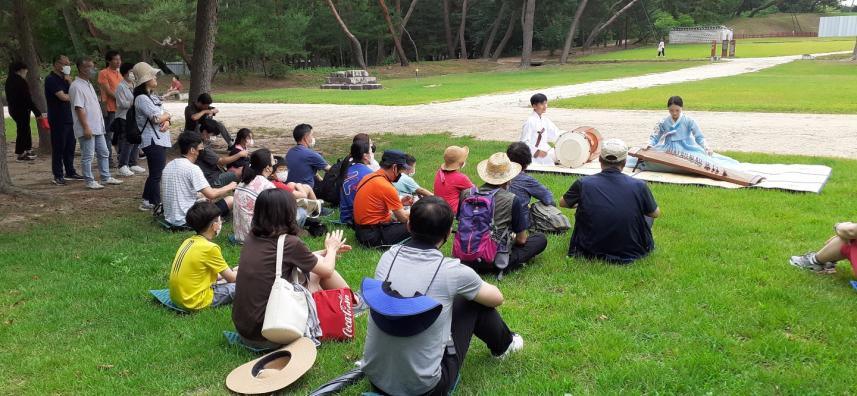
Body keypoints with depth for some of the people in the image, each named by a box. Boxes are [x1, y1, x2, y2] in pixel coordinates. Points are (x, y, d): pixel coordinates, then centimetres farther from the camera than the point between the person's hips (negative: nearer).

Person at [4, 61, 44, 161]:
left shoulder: (9, 80, 10)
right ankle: (21, 154, 3)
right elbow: (27, 99, -20)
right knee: (23, 131, -2)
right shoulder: (21, 82, -19)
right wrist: (37, 111, -15)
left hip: (13, 109, 9)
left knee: (25, 130, 18)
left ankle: (28, 150, 25)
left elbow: (9, 97, 16)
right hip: (22, 110, -9)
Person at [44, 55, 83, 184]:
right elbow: (63, 97, -20)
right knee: (58, 148, -3)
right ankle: (58, 176, 2)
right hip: (57, 119, -8)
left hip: (68, 118, 8)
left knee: (70, 146, 12)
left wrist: (69, 81, -4)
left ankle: (70, 172, 21)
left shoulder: (63, 78, 16)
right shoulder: (51, 79, -12)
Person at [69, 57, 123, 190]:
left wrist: (100, 123, 19)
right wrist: (86, 128, -22)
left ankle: (106, 177, 22)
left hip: (97, 127, 10)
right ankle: (89, 181, 5)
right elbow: (79, 108, -19)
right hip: (87, 129, -10)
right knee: (87, 156, -1)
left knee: (103, 153, 14)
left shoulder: (88, 84, 17)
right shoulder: (76, 86, -14)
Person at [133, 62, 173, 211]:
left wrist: (167, 122, -9)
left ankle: (147, 201, 25)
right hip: (152, 141, -10)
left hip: (160, 139, 10)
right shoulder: (142, 98, -14)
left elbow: (165, 115, 14)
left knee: (155, 173, 16)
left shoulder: (152, 96, 16)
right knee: (156, 174, -3)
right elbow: (156, 118, -21)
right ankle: (156, 204, 5)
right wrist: (167, 115, -1)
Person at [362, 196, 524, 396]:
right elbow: (496, 298, 6)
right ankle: (503, 345, 40)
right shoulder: (452, 271, -16)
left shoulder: (387, 257, -5)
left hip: (375, 379, 5)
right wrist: (471, 286, 27)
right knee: (473, 301, 11)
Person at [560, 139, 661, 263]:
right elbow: (656, 213, 7)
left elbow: (562, 203, 10)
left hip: (591, 253, 0)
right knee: (647, 215, 25)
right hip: (632, 253, 0)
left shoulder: (583, 184, -12)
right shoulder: (639, 186, -12)